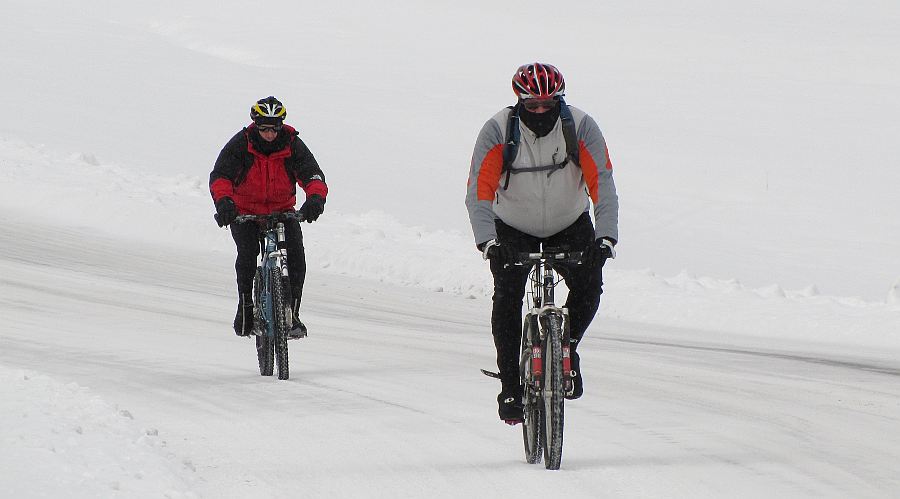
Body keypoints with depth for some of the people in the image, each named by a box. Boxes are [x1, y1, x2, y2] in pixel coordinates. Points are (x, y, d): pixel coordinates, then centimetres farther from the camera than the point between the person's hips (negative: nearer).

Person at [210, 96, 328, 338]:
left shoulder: (293, 145, -13)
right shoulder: (240, 144, -17)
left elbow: (312, 174, -23)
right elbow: (220, 175, -26)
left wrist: (316, 197, -46)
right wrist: (223, 200, -48)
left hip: (282, 211, 1)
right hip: (244, 212, -1)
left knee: (295, 255, -19)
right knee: (247, 252, -27)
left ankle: (292, 315, -8)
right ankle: (245, 309, -9)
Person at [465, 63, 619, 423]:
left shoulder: (580, 127, -21)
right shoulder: (498, 130, -23)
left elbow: (602, 184, -26)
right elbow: (479, 190, -29)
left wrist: (606, 236, -41)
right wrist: (487, 241, -44)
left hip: (570, 226, 1)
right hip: (513, 228, -1)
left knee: (588, 287, -18)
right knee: (507, 297, -18)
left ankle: (567, 349, 10)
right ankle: (511, 386, -6)